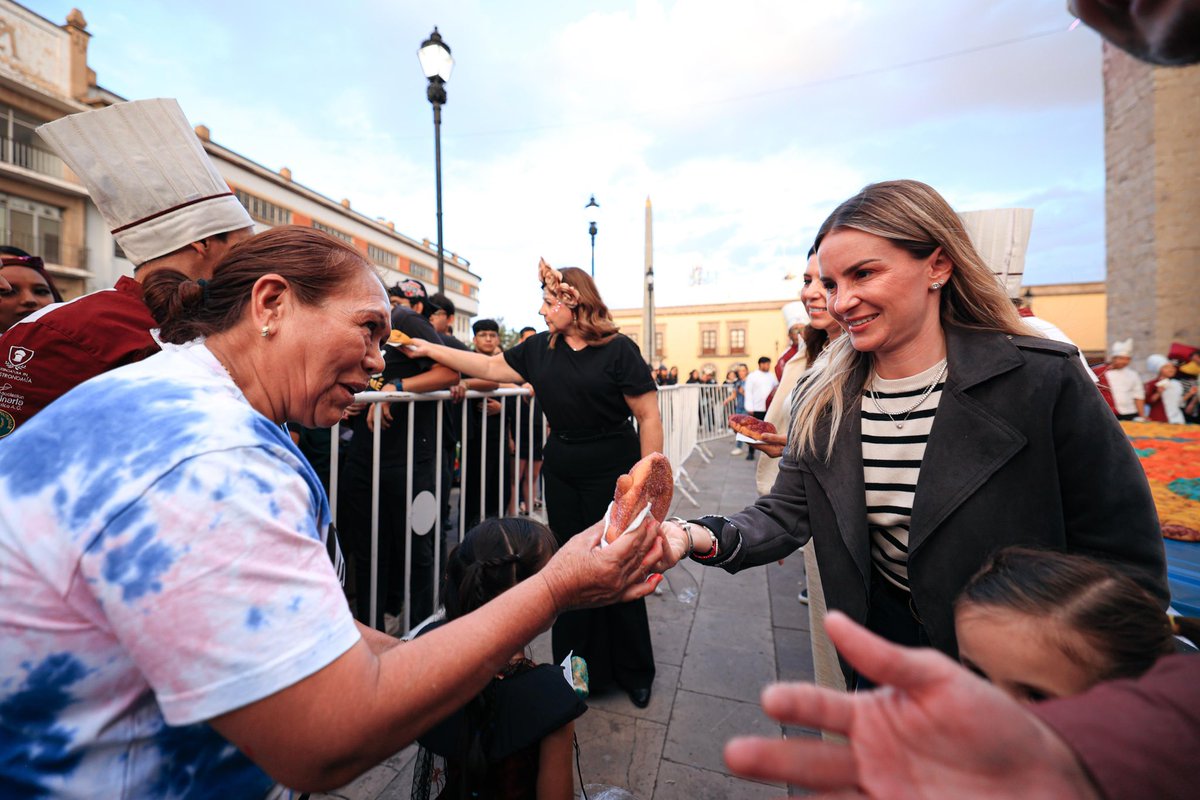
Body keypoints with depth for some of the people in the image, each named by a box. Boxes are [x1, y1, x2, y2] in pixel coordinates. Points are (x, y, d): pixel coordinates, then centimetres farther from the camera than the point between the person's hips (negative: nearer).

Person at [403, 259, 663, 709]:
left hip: (612, 469, -5)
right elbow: (491, 367, 13)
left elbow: (648, 417, -11)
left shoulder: (618, 350, -10)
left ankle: (633, 673, 31)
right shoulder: (541, 349, 7)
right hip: (561, 469, 5)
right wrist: (432, 350, 11)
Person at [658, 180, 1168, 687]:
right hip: (881, 636, 4)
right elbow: (785, 514, -13)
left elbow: (1128, 561, -14)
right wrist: (702, 537, -31)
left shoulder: (1045, 382, -20)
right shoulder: (821, 402, -10)